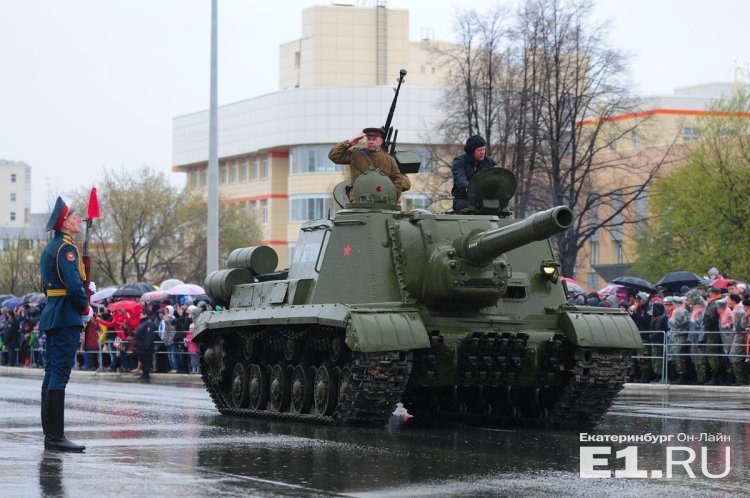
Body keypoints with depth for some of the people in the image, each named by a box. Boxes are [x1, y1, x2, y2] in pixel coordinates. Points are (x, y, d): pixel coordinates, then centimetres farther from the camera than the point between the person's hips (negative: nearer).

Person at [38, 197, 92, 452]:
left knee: (52, 373, 11)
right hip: (66, 316, -10)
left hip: (51, 315, 10)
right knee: (60, 374, -11)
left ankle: (50, 434, 15)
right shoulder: (66, 248, -13)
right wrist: (86, 309, -7)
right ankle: (56, 436, -12)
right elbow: (74, 285, -21)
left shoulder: (50, 248, 19)